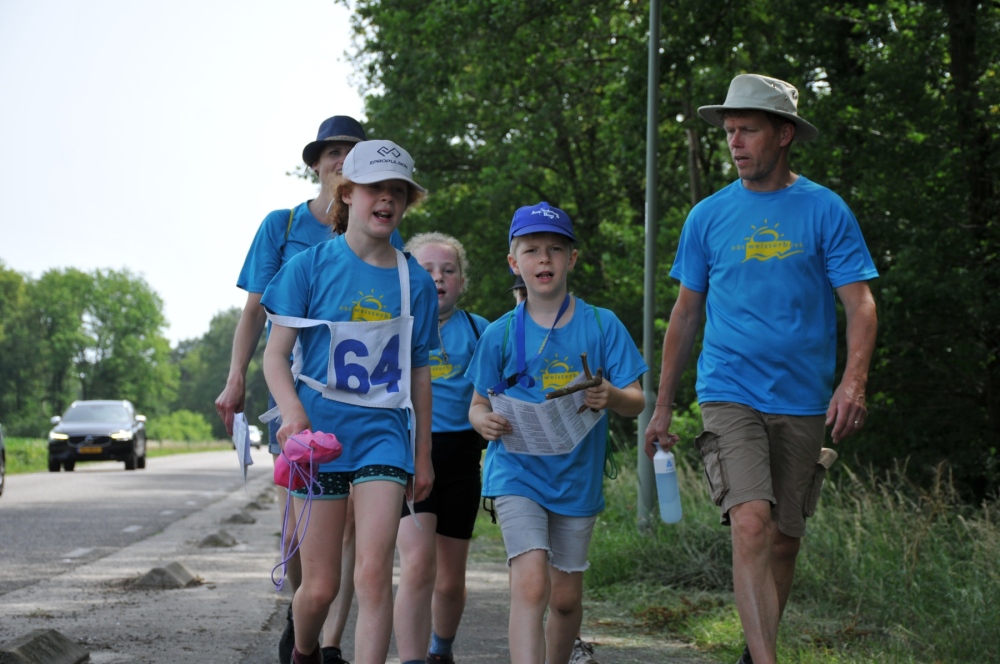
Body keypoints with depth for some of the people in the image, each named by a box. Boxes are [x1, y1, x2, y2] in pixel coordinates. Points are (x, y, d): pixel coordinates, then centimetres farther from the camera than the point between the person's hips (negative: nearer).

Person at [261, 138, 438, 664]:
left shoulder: (414, 281, 6)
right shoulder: (311, 266, -1)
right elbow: (275, 354, -3)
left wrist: (423, 455, 17)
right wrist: (293, 413, -21)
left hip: (383, 429, 1)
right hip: (319, 426, -1)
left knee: (374, 572, -16)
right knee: (320, 585, 4)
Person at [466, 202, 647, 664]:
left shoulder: (601, 325, 1)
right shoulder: (501, 334, 1)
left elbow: (637, 402, -1)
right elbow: (478, 404, 8)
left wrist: (612, 397, -24)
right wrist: (485, 421, -16)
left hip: (577, 478, 2)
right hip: (517, 472, -2)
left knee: (566, 597, 11)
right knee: (531, 583, -19)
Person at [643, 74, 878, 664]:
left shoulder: (824, 210, 1)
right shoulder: (709, 216, 7)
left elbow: (860, 303, -3)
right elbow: (685, 314, 14)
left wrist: (854, 381, -20)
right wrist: (663, 406, 13)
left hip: (803, 402, 1)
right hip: (729, 392, -1)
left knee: (785, 539, 8)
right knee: (752, 523, -19)